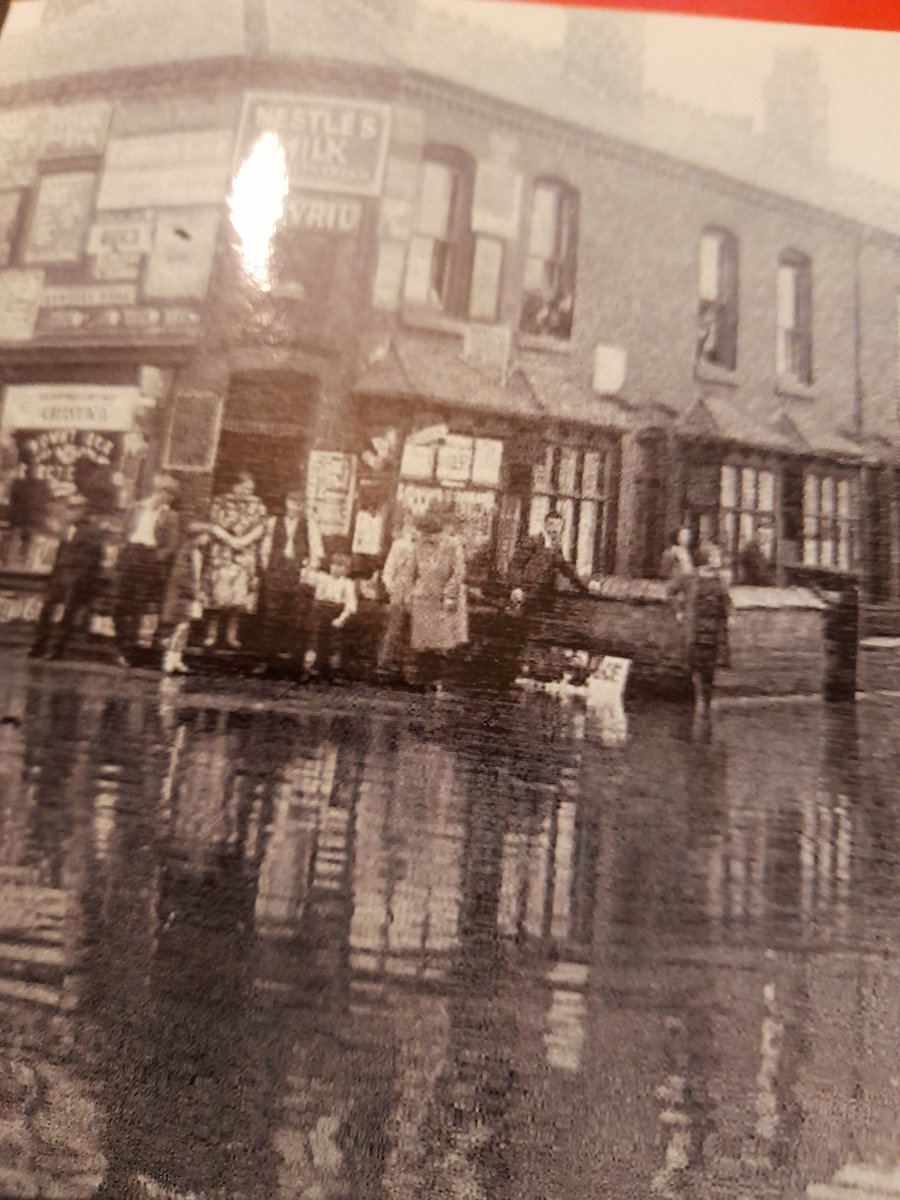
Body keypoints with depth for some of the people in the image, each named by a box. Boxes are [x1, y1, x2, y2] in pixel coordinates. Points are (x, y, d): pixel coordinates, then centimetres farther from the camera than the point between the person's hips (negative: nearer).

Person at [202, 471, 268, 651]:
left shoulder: (257, 505, 11)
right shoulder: (221, 502, 6)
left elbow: (260, 527, 1)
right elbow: (214, 525, -2)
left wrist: (244, 540, -12)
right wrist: (230, 539, -14)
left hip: (245, 557, 1)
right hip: (222, 555, -1)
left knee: (238, 597, -3)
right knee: (219, 594, -6)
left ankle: (231, 636, 3)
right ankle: (212, 634, 3)